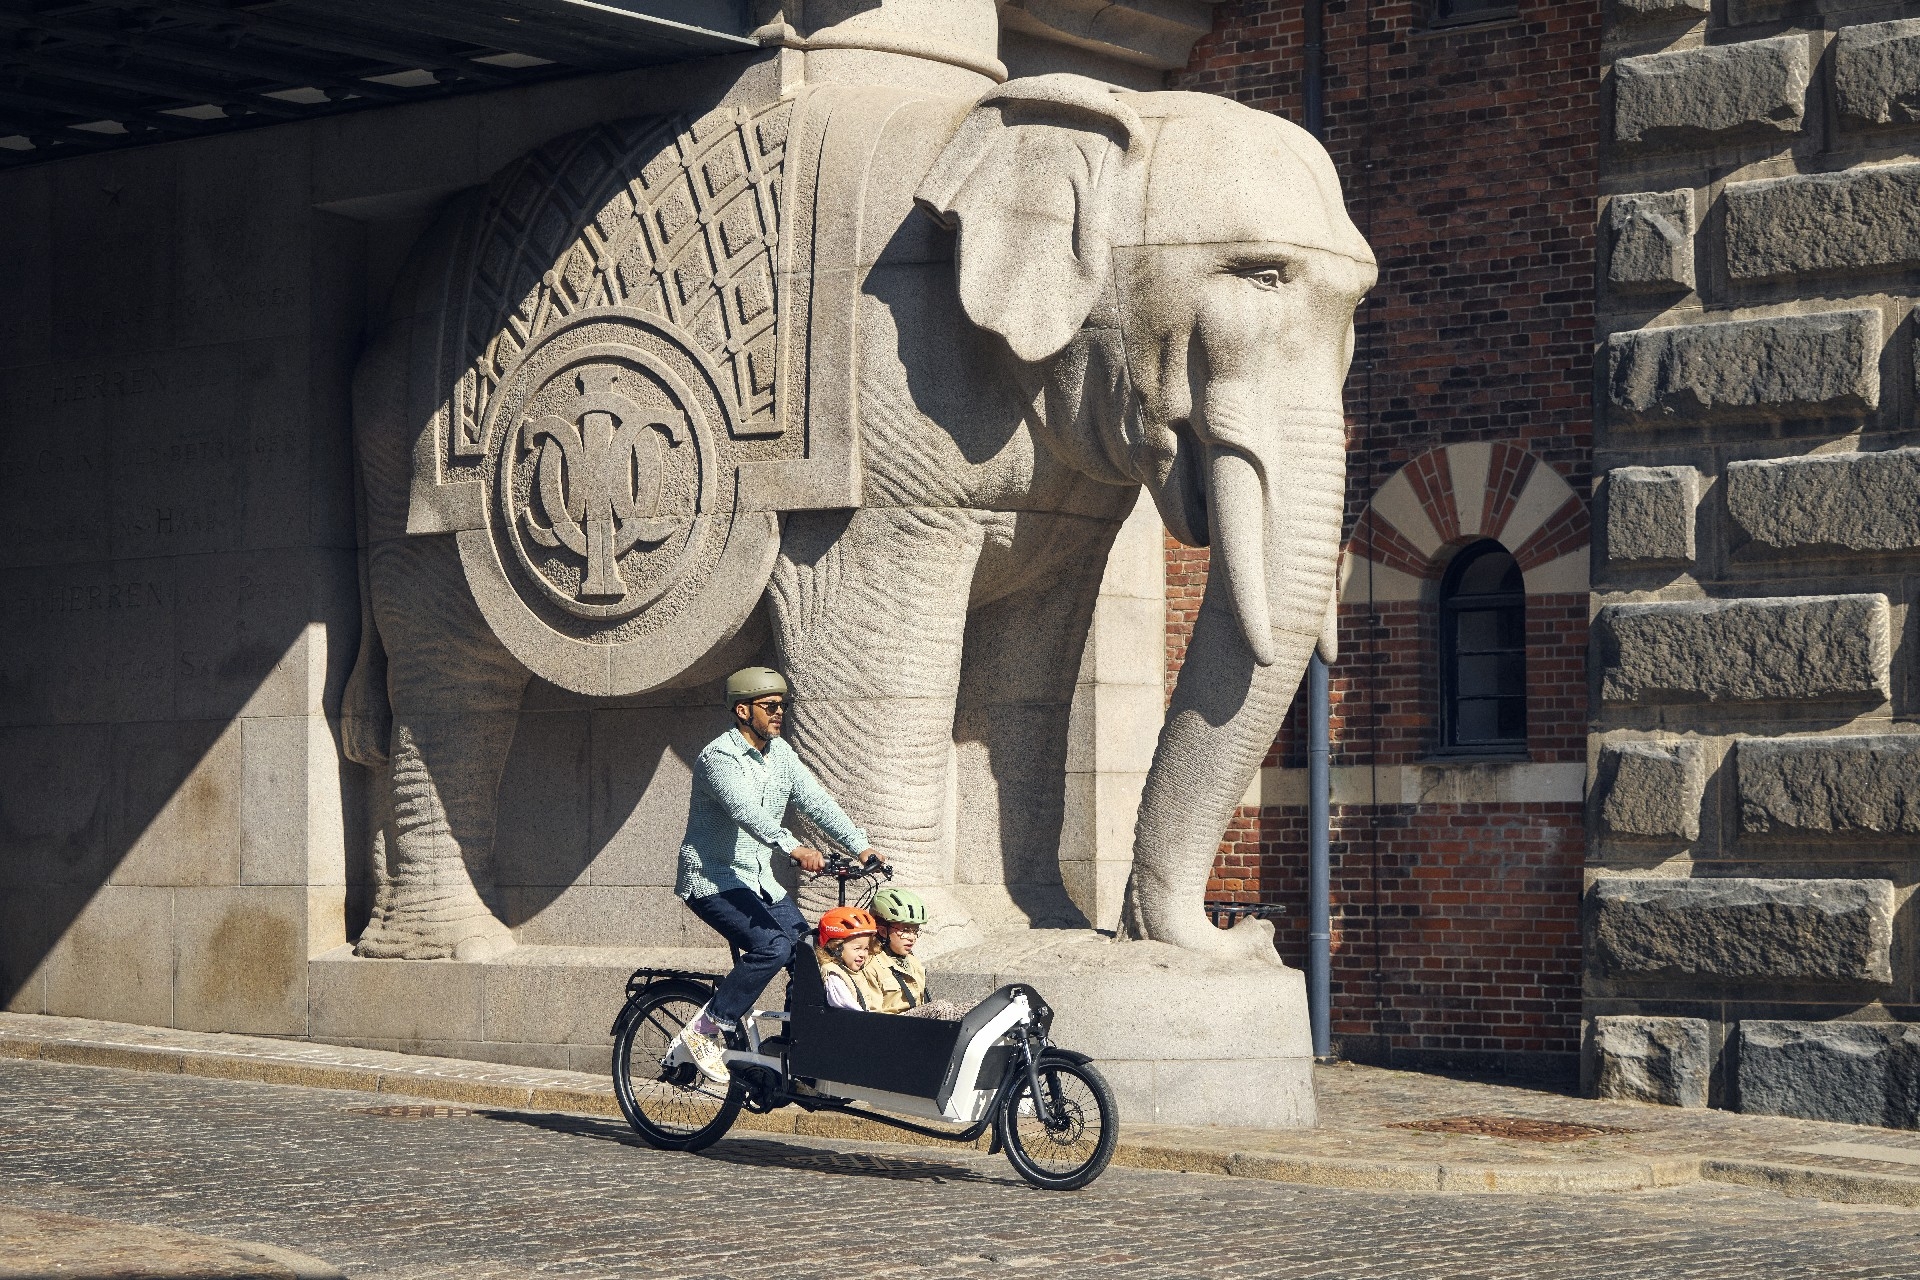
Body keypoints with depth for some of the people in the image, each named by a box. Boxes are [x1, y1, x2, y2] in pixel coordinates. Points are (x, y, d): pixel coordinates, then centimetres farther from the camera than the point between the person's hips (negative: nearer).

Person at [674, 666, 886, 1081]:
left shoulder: (780, 753, 7)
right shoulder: (719, 757, -18)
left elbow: (816, 801, 0)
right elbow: (745, 811, -35)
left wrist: (860, 846, -14)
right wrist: (794, 848, -50)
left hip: (759, 880, 8)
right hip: (712, 879, -8)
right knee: (772, 946, -26)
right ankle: (705, 1031, -16)